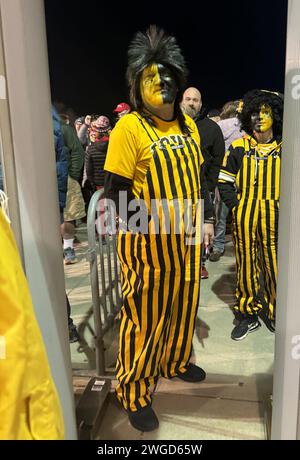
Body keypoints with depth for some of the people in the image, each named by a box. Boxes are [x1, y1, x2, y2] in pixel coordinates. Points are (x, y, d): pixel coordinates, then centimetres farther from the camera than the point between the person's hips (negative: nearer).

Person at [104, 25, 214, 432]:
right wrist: (144, 231, -18)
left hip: (187, 238, 7)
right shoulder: (129, 127, -12)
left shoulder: (187, 124, 9)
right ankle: (134, 394, 23)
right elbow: (116, 191, -14)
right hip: (148, 242, -7)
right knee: (144, 316, 4)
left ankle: (175, 361, 45)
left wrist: (207, 219, 10)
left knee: (184, 306, 20)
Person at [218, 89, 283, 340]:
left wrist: (284, 207, -3)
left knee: (273, 266, 5)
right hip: (244, 218, 1)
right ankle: (248, 315, 24)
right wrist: (235, 206, -4)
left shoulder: (284, 148, 4)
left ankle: (273, 313, 26)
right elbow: (224, 181, 7)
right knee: (245, 266, 8)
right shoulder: (238, 148, 5)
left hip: (274, 219, 0)